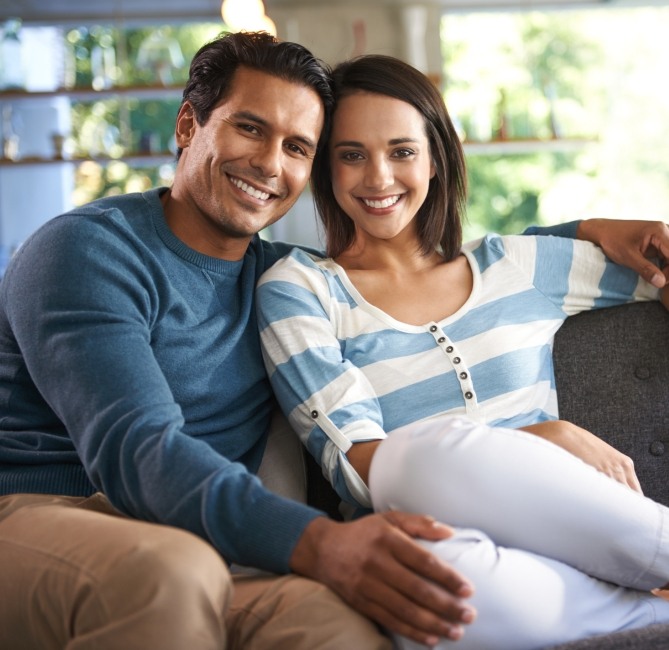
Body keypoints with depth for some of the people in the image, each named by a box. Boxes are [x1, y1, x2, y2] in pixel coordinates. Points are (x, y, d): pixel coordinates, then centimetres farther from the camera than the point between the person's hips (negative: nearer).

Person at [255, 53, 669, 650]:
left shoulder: (518, 265, 17)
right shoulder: (298, 288, 7)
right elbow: (358, 466, -5)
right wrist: (550, 438, -11)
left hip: (560, 536, 2)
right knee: (441, 450, -36)